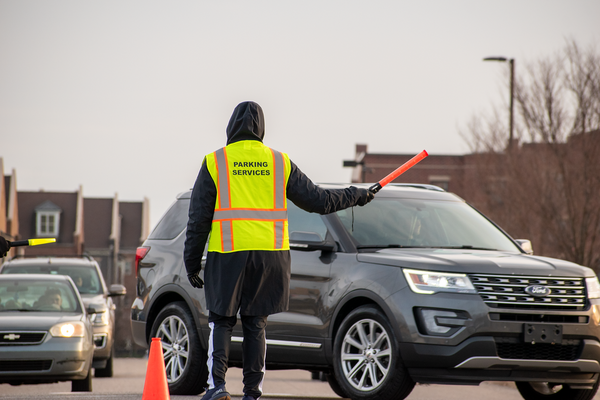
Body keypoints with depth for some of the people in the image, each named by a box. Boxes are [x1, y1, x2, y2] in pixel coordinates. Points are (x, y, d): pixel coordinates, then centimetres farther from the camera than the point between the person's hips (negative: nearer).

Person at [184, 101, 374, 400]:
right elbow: (317, 200, 10)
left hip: (228, 256, -2)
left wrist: (192, 263, 8)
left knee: (221, 322, 9)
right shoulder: (279, 163, 7)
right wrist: (356, 196, 25)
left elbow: (199, 219, 1)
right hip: (271, 254, 2)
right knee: (255, 324, 9)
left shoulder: (214, 163, 1)